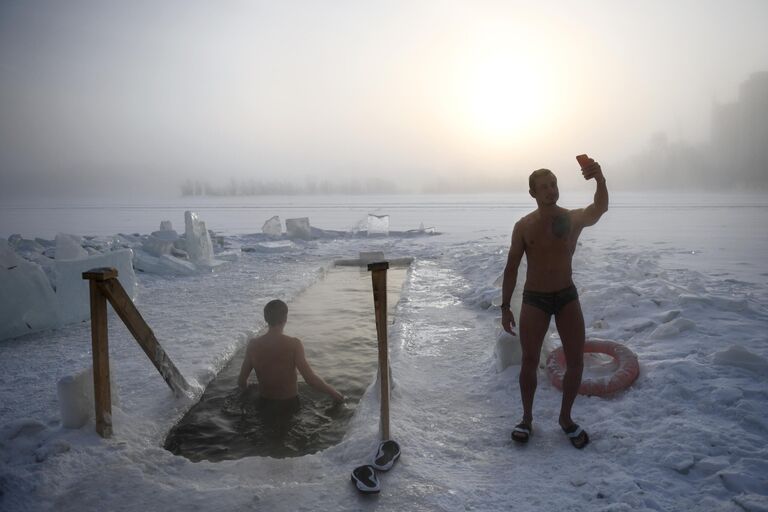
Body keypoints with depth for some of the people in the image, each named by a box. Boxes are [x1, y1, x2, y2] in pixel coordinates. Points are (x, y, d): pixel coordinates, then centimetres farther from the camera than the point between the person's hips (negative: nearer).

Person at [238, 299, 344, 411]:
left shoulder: (253, 345, -9)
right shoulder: (293, 344, -18)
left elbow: (241, 382, -1)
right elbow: (311, 379, -20)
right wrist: (334, 393, -6)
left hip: (264, 403, 4)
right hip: (289, 403, -3)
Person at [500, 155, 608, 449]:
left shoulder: (574, 219, -4)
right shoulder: (524, 226, -4)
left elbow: (600, 208, -26)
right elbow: (511, 268, 0)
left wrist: (599, 178, -45)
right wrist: (505, 307, -3)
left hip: (567, 296, 1)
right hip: (534, 299, -1)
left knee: (576, 362, 3)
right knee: (529, 362, 1)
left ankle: (565, 418, 25)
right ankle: (527, 418, 22)